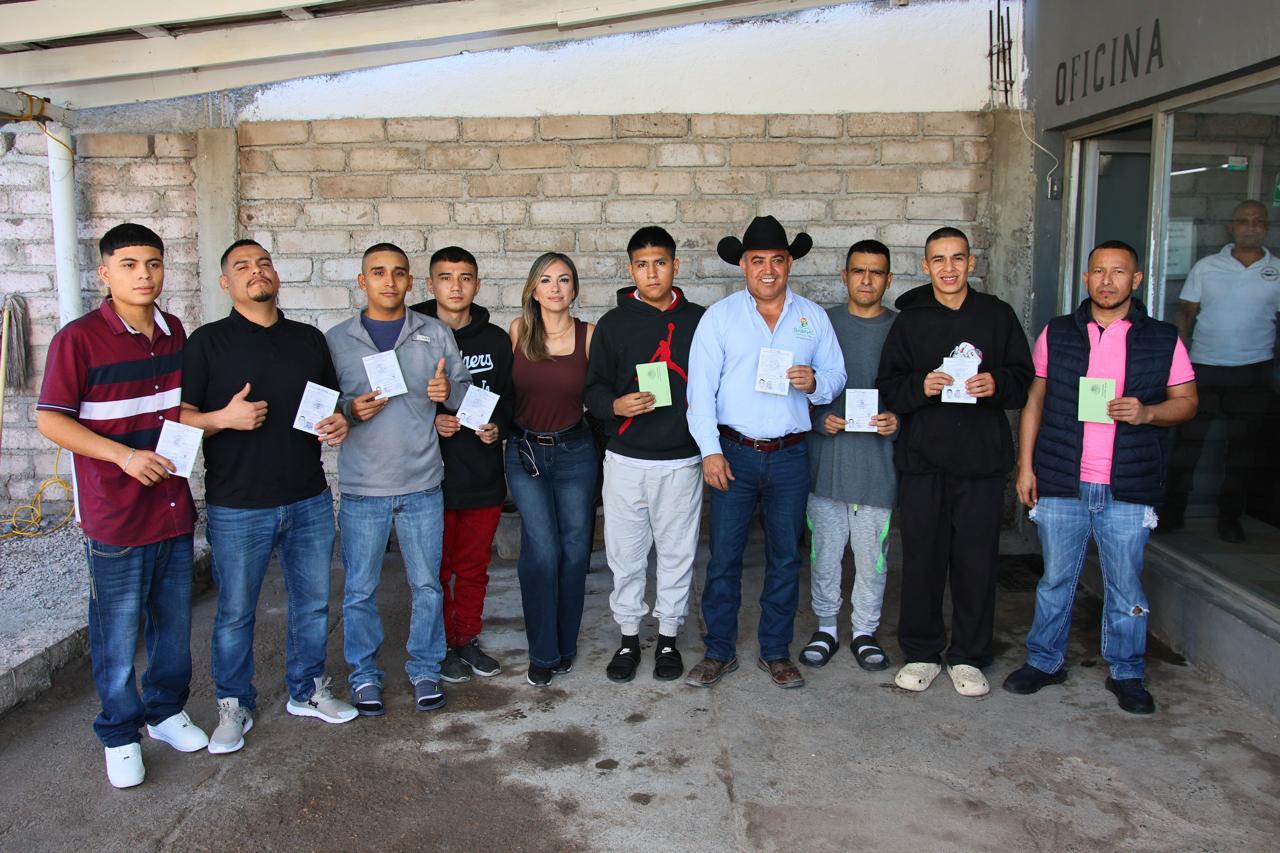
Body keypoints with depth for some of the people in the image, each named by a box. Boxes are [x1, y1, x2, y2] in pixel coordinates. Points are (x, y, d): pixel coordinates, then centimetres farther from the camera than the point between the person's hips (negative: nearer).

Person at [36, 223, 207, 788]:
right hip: (114, 517, -5)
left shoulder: (173, 333, 6)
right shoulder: (78, 339, -12)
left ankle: (166, 711, 36)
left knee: (173, 623, 17)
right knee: (117, 634, 7)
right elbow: (50, 420, -12)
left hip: (173, 508, 6)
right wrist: (124, 455, -20)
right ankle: (119, 735, 25)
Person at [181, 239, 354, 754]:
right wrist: (224, 418, -21)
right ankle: (234, 706, 25)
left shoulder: (310, 339, 10)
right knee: (235, 611, 7)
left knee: (313, 601, 13)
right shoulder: (208, 342, -1)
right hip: (237, 505, -3)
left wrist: (338, 424, -2)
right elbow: (179, 416, -3)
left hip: (309, 499, 4)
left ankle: (307, 690, 31)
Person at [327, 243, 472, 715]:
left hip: (423, 484, 1)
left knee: (427, 584, 10)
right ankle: (364, 674, 26)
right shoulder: (336, 340, 2)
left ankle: (425, 668, 28)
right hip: (362, 486, -1)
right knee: (361, 588, 8)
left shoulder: (435, 334, 4)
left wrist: (449, 391, -15)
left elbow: (468, 392, 7)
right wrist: (350, 409, -16)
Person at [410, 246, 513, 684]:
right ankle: (443, 644, 25)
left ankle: (469, 638, 30)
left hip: (483, 476, 3)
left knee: (474, 567, 14)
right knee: (436, 568, 9)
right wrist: (429, 422, -17)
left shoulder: (495, 340, 5)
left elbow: (509, 399, 11)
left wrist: (498, 428, -8)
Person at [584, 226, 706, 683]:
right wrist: (616, 405, -18)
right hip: (625, 461, 0)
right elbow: (593, 388, 3)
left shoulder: (698, 320, 4)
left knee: (677, 554, 9)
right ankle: (629, 638, 25)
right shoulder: (613, 323, 3)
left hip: (682, 461, 0)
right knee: (625, 555, 8)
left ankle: (668, 637, 26)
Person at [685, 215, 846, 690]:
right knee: (724, 557, 2)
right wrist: (710, 450, -11)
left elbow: (836, 376, 11)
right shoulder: (719, 316, 2)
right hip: (733, 453, -2)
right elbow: (701, 387, -3)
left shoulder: (813, 317, 8)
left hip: (790, 456, 2)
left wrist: (816, 383, -13)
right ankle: (719, 651, 17)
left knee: (785, 558, 9)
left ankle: (775, 652, 23)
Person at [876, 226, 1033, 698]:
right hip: (922, 459, 0)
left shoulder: (997, 315, 8)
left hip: (982, 458, 0)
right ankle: (921, 652, 19)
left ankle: (968, 658, 19)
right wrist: (920, 386, -17)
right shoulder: (909, 320, 7)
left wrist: (996, 384, -13)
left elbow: (1024, 378, 8)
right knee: (921, 559, 4)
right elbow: (888, 389, 3)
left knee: (977, 561, 4)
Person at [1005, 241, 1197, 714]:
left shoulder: (1163, 339, 3)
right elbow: (1034, 402, 8)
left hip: (1128, 490, -1)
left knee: (1125, 586, 8)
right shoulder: (1056, 334, 5)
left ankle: (1126, 673, 24)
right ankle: (1045, 660, 26)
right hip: (1060, 484, 1)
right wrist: (1025, 465, 2)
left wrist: (1147, 413, -15)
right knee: (1056, 580, 11)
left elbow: (1187, 401, 6)